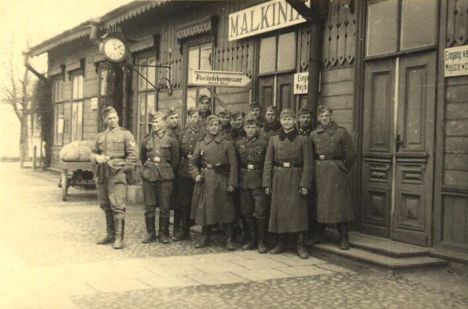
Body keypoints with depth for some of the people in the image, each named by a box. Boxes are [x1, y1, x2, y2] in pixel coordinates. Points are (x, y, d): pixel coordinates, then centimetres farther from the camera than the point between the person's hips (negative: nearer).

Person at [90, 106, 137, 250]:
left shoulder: (125, 134, 4)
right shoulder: (100, 136, 18)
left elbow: (133, 155, -1)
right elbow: (92, 154, 18)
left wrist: (122, 168, -8)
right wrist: (97, 157, -4)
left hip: (117, 174, -6)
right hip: (102, 175, 6)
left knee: (118, 206, -11)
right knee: (105, 206, 10)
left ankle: (119, 238, -12)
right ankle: (110, 234, 20)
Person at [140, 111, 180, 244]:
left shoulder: (171, 141, 1)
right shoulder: (146, 140, 8)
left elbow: (175, 161, 7)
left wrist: (166, 171, 10)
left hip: (165, 178, -2)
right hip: (149, 176, 2)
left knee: (164, 207, 1)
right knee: (149, 207, 3)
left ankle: (164, 234, 11)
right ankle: (150, 233, 13)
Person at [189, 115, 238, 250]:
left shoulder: (227, 143, 1)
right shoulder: (201, 143, 9)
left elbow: (233, 165, -2)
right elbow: (192, 162, 13)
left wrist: (231, 183, -9)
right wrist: (196, 175, -4)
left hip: (221, 180, -3)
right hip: (204, 181, 3)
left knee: (225, 210, -2)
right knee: (204, 209, 8)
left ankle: (229, 240, 6)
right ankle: (205, 238, 21)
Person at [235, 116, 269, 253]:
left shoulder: (263, 143, 0)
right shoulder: (238, 144, 9)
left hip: (259, 182, -3)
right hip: (243, 183, 3)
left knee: (260, 212, -4)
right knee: (247, 212, 8)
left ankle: (262, 242, 6)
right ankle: (252, 239, 20)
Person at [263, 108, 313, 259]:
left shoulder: (303, 139, 0)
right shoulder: (273, 139, 9)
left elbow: (308, 163, -4)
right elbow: (268, 162, 7)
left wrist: (305, 184, -11)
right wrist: (267, 184, 1)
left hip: (296, 178, -3)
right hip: (278, 179, 3)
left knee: (298, 211, -5)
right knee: (279, 211, 5)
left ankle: (300, 245, 2)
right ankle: (280, 243, 17)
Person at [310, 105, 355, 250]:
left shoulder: (341, 132, -1)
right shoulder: (313, 135, 9)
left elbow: (350, 154, 1)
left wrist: (344, 169, 2)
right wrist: (317, 167, 9)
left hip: (336, 172, -3)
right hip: (318, 172, 3)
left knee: (339, 204, -4)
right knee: (319, 204, 7)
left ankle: (344, 239, 2)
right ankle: (318, 235, 19)